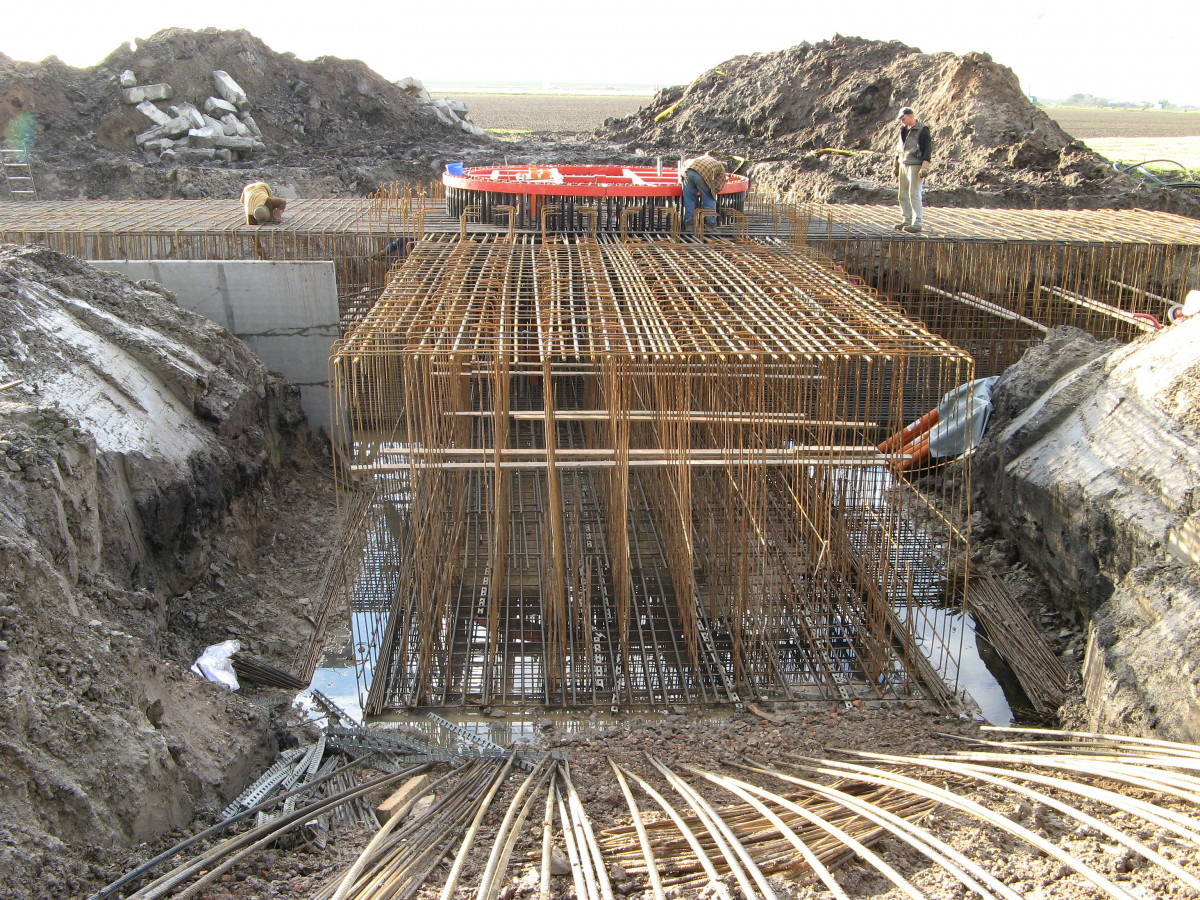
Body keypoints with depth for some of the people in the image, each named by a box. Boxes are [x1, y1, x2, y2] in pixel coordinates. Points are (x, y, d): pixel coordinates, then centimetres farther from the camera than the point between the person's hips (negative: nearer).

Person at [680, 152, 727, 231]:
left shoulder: (703, 158, 41)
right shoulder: (721, 168, 28)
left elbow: (685, 162, 35)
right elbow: (718, 187, 16)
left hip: (689, 170, 3)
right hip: (704, 174, -3)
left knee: (689, 198, 15)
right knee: (709, 200, 12)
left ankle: (688, 224, 16)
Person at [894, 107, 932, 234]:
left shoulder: (922, 130, -8)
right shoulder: (903, 130, 15)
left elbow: (928, 148, -12)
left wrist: (925, 167, -19)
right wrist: (896, 165, 25)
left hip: (915, 166, -8)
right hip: (903, 165, 8)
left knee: (914, 194, -11)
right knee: (903, 194, 9)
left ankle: (917, 224, -10)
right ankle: (907, 220, 17)